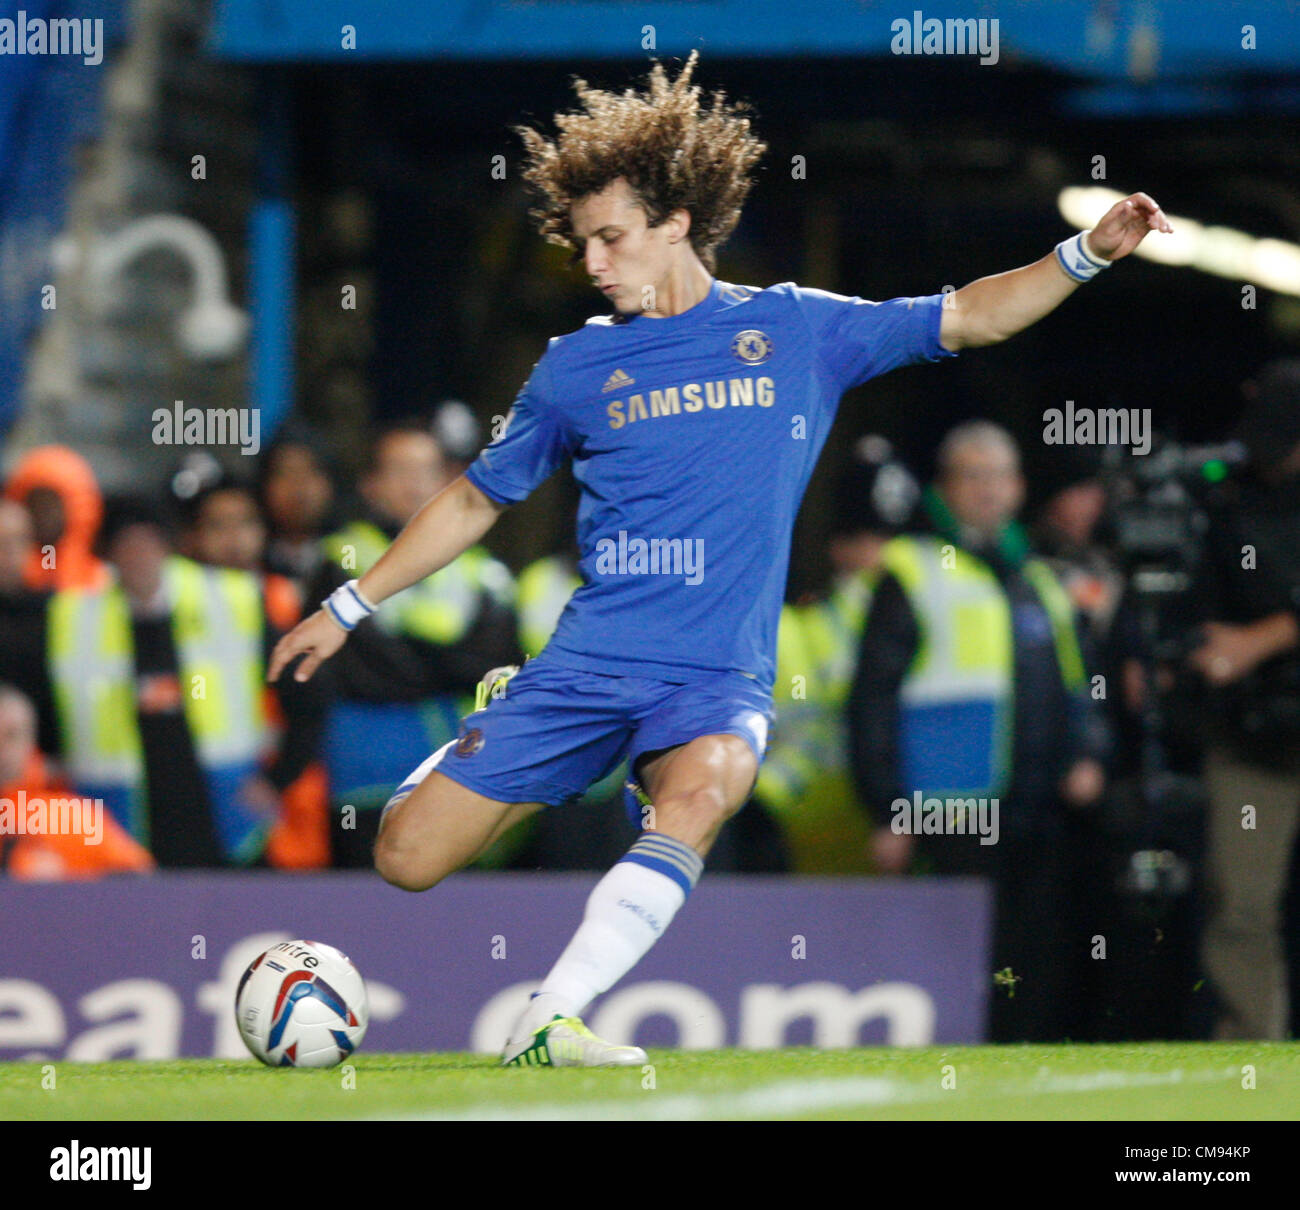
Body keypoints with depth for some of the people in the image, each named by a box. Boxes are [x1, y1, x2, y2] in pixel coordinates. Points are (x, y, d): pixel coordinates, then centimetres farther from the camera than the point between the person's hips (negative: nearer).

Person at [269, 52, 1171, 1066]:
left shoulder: (798, 330, 7)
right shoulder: (576, 367, 10)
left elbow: (970, 318, 10)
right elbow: (477, 499, 21)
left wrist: (1087, 253, -4)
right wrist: (348, 607, 21)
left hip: (717, 677, -2)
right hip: (585, 664, 2)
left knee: (698, 791, -37)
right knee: (407, 859, -4)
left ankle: (552, 1020, -39)